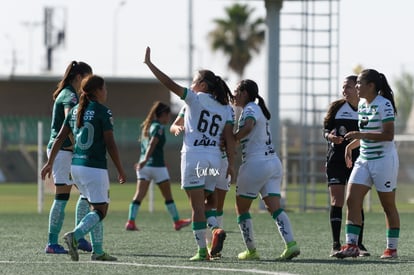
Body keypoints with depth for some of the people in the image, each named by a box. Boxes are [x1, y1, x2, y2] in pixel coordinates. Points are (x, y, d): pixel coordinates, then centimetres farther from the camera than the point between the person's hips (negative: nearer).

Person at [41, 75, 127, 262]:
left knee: (98, 207, 17)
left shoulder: (75, 111, 10)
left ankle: (97, 251, 13)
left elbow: (60, 138, 9)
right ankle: (75, 236, -27)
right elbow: (110, 144, -11)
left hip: (76, 165, 7)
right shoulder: (103, 112, -10)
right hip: (95, 167, -7)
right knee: (99, 211, -3)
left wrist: (50, 162, 15)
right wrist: (120, 170, -4)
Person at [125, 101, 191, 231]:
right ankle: (177, 221, 19)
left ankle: (131, 222, -12)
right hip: (157, 166, -7)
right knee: (168, 196, 8)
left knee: (139, 195, -1)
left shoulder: (147, 126, 13)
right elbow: (152, 144, -23)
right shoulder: (158, 127, -10)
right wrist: (145, 159, -34)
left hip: (144, 166, 7)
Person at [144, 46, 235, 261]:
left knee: (197, 205, -2)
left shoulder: (196, 99, -1)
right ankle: (216, 229, -11)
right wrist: (231, 164, 3)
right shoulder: (225, 108, 12)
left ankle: (202, 250, -4)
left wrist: (149, 63, -4)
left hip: (194, 155, -5)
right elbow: (229, 137, 5)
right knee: (203, 203, 17)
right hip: (214, 158, 5)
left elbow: (170, 84, -8)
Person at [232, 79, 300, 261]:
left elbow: (248, 127, -29)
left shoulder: (250, 109, -8)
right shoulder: (258, 109, 21)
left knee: (241, 209, 6)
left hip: (256, 163, -8)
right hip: (273, 162, 8)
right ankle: (291, 244, -18)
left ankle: (251, 251, 7)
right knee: (275, 208, -1)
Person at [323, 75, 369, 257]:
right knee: (337, 201, -6)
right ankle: (336, 244, -5)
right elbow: (325, 128, 6)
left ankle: (358, 244, 6)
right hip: (336, 158, -1)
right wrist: (330, 136, -15)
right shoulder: (337, 107, 3)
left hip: (358, 159, 1)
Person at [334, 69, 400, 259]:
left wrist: (359, 135, -25)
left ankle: (392, 248, 12)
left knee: (388, 206, 3)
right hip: (364, 160, 8)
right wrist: (351, 145, 13)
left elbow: (388, 135, -22)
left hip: (384, 160, -8)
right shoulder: (362, 105, 11)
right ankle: (351, 245, -10)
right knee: (352, 201, -6)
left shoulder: (384, 105, -15)